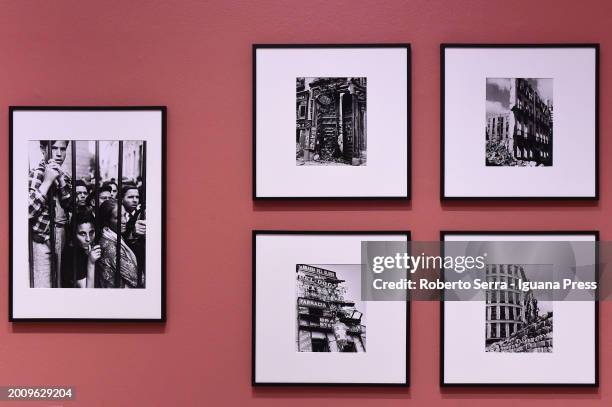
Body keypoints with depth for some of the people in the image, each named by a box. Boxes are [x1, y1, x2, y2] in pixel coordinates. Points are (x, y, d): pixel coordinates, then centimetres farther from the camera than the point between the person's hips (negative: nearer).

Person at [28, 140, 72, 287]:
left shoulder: (64, 176, 10)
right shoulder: (36, 174, -12)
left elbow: (71, 206, -3)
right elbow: (28, 211, -25)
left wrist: (61, 179, -14)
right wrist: (47, 181, -26)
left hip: (60, 236, 7)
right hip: (41, 240, -7)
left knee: (57, 284, 10)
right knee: (43, 286, -9)